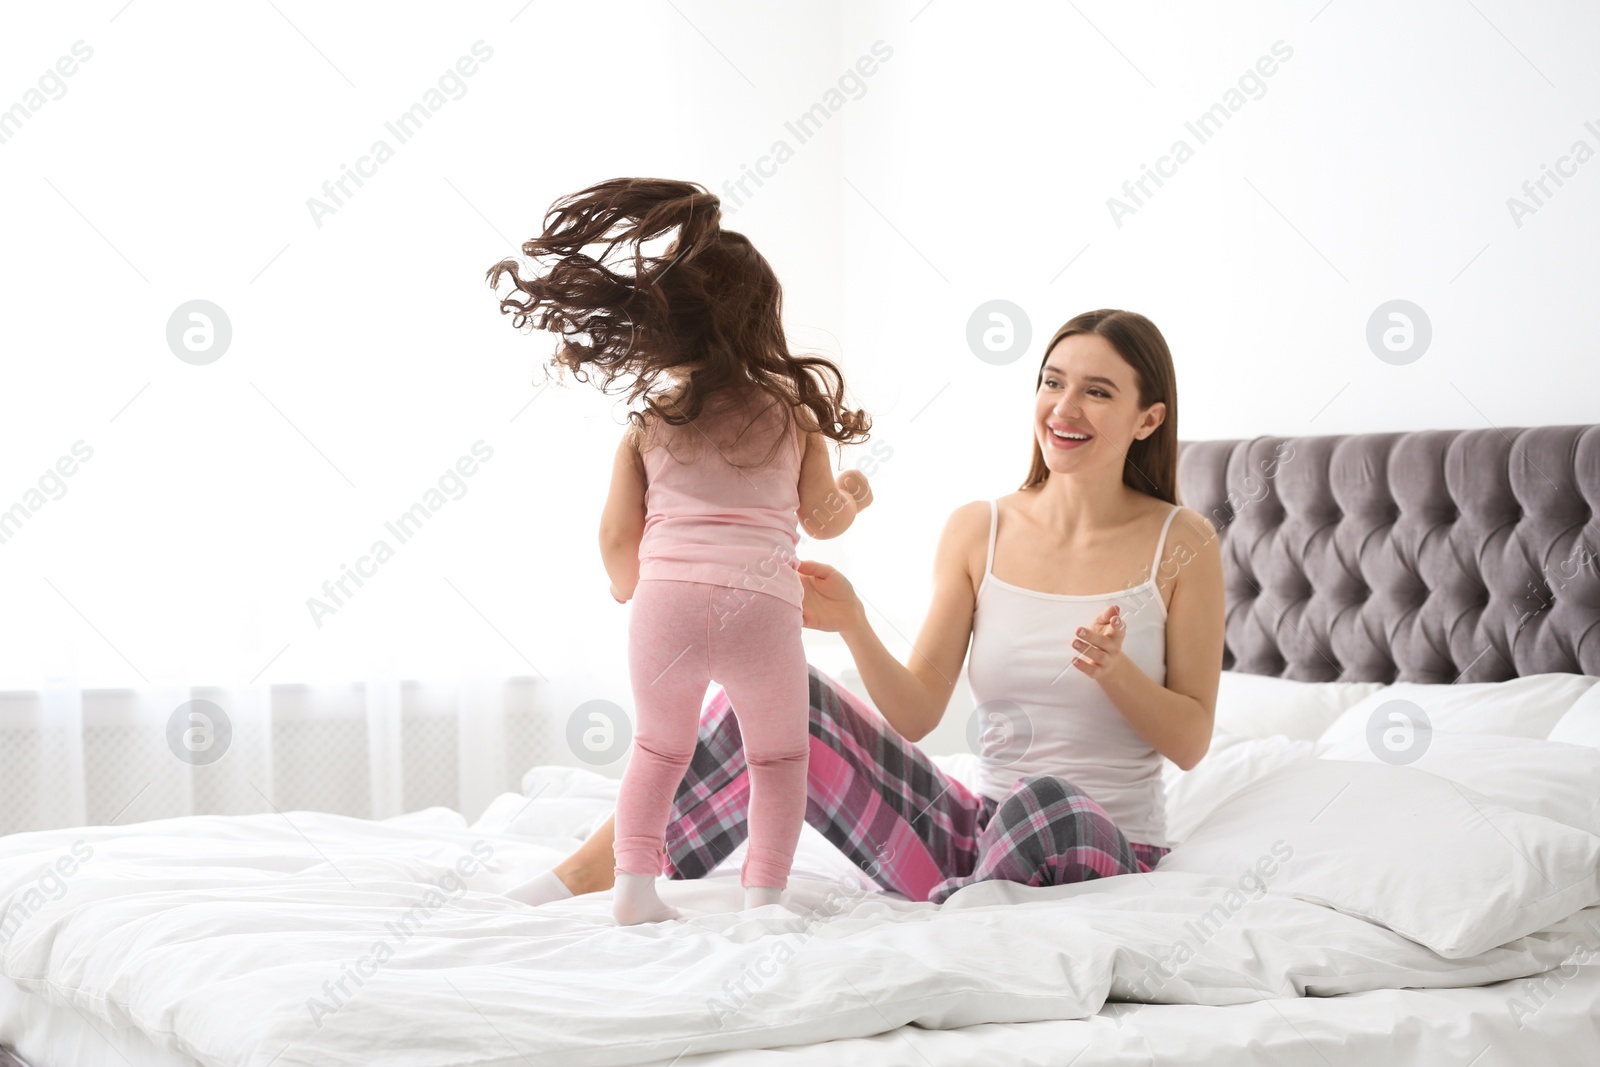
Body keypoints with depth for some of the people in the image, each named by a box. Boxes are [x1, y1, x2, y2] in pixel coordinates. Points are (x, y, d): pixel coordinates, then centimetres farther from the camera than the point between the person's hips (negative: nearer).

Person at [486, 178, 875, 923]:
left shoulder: (647, 425, 11)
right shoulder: (795, 412, 10)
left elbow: (616, 538, 11)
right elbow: (824, 519, 14)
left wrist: (628, 585, 33)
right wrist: (853, 494, 37)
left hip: (665, 602, 1)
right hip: (762, 608, -1)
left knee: (658, 748, 23)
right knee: (779, 757, 18)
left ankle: (634, 884, 16)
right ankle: (764, 891, 11)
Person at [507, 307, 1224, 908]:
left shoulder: (1183, 544, -2)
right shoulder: (977, 531, 7)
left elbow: (1191, 741, -1)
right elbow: (916, 713, 3)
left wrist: (1114, 668, -20)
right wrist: (854, 627, -15)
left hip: (1102, 850, -3)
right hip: (974, 835, 3)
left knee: (1047, 802, -42)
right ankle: (591, 876, -14)